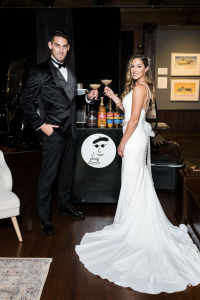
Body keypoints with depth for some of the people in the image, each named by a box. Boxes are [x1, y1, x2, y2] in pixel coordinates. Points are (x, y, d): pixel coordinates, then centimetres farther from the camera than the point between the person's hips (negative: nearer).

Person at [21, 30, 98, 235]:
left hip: (70, 131, 7)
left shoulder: (70, 73, 14)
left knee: (67, 171, 17)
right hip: (53, 132, -7)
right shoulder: (40, 71, -9)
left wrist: (88, 97, 5)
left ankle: (65, 206, 35)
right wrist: (40, 124, -13)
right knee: (48, 174, 1)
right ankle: (44, 217, 16)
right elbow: (26, 101, -8)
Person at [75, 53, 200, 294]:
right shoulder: (142, 87, 15)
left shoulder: (140, 87, -15)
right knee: (139, 181, 16)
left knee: (132, 183, -1)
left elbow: (133, 119, -19)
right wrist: (114, 97, 12)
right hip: (139, 138, 10)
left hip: (135, 139, -10)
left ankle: (130, 223, 11)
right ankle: (136, 221, 28)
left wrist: (122, 143, -14)